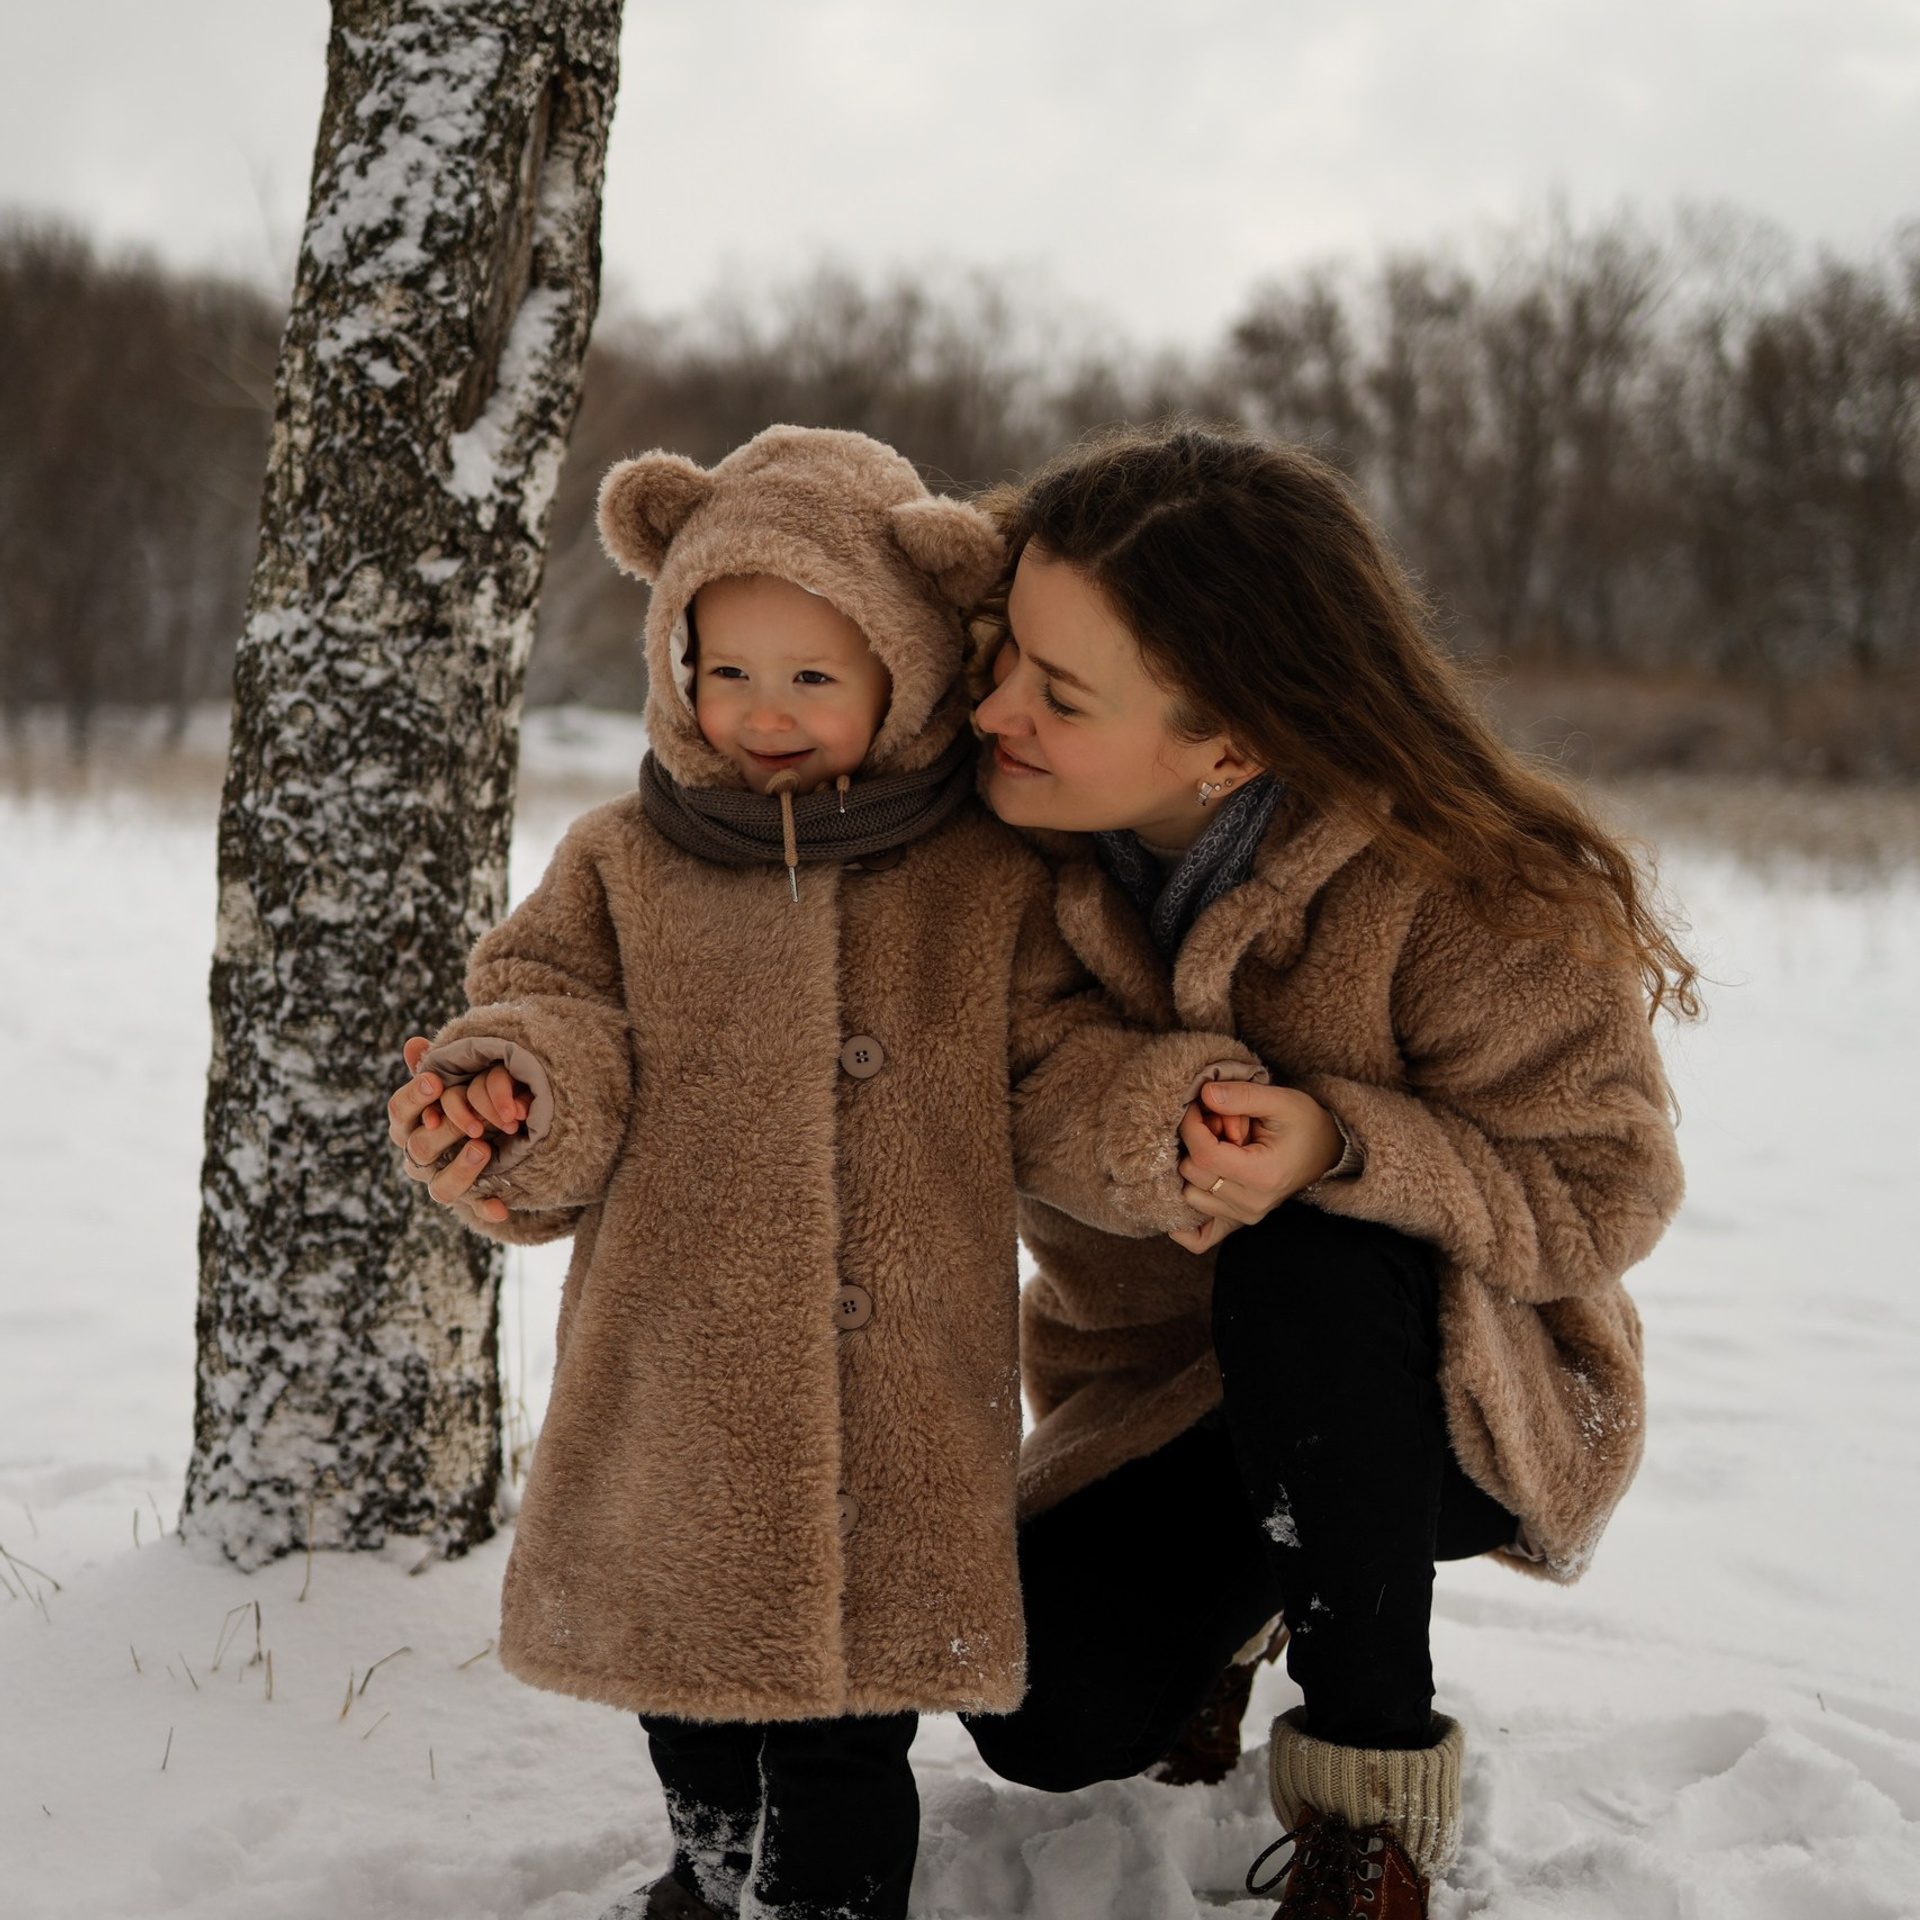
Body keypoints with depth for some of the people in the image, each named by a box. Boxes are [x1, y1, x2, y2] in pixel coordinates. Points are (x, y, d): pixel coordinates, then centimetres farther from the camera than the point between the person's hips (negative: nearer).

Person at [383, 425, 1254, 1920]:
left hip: (902, 1397, -2)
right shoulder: (624, 867, 4)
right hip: (677, 1383, 2)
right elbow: (558, 1018, -1)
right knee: (682, 1643, 17)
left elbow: (1054, 1077, 3)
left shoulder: (989, 885, 2)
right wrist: (515, 1105, -23)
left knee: (856, 1703, 5)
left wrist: (1167, 1122, -16)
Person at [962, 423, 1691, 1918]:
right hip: (1156, 1388, 4)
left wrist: (1347, 1151, -38)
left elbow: (1607, 1190, -19)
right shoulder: (1008, 830, -17)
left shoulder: (1467, 898, -29)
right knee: (1047, 1714, -17)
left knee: (1304, 1262, -37)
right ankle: (1232, 1592, 22)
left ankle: (1375, 1787, -16)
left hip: (1456, 1400, -4)